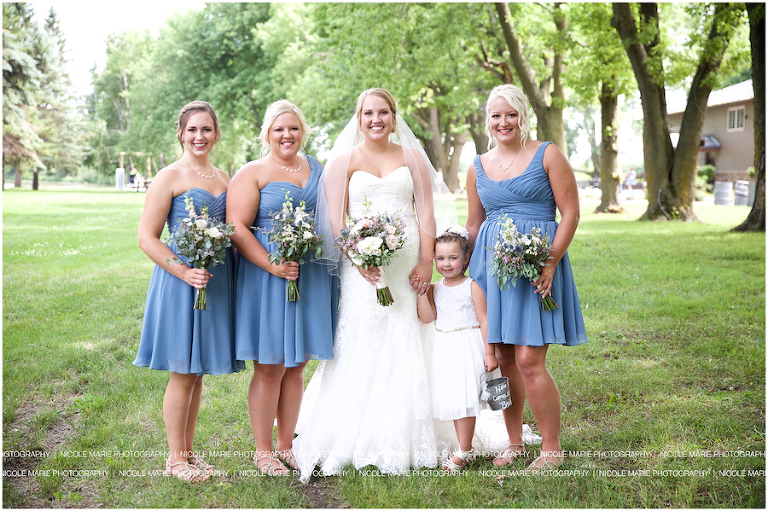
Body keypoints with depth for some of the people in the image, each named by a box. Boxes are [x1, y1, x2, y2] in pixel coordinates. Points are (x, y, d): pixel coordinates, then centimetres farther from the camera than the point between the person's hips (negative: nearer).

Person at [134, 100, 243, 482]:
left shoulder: (223, 177, 13)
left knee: (198, 371, 13)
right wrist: (184, 271, -20)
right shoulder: (169, 177, -6)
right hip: (180, 280, -6)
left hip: (217, 282, 6)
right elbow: (147, 238, -9)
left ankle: (188, 451, 24)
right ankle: (176, 457, 13)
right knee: (182, 373, 0)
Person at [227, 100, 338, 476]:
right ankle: (263, 451, 13)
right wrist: (273, 266, -20)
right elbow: (237, 228, -12)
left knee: (296, 366, 11)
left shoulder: (317, 169, 14)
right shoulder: (252, 173, -3)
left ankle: (286, 445, 23)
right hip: (267, 278, -5)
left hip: (311, 278, 5)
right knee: (269, 368, 0)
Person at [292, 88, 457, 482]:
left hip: (408, 267, 2)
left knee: (407, 349, 2)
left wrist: (426, 262, -5)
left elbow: (427, 213, 6)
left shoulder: (412, 157, 13)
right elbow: (336, 219, 0)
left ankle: (407, 439, 11)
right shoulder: (344, 161, 9)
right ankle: (361, 439, -1)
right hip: (363, 267, -2)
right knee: (362, 350, -6)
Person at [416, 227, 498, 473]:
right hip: (444, 349, 6)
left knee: (465, 398, -6)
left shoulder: (472, 287, -7)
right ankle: (465, 449, 22)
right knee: (452, 399, 10)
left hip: (468, 348, -6)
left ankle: (464, 452, 2)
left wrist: (489, 353, -10)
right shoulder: (435, 289, 7)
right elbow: (427, 317, -5)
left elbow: (484, 321, -7)